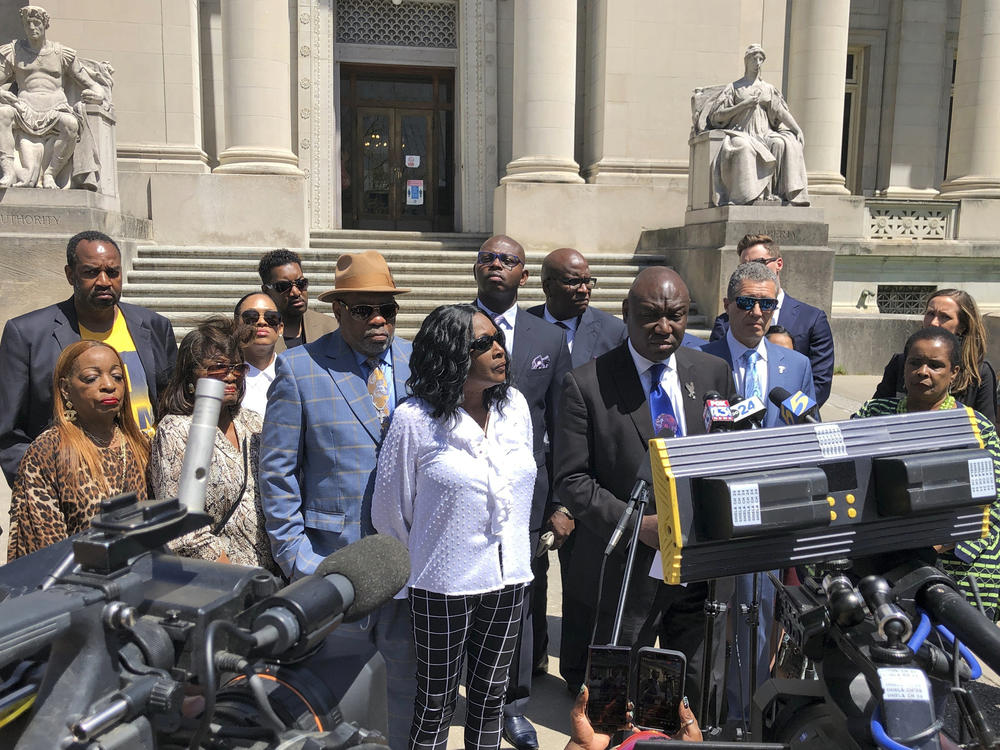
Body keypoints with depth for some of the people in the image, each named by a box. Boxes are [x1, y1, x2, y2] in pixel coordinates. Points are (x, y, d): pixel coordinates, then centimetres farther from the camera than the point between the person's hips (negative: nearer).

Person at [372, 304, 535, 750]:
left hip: (508, 580, 4)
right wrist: (426, 557, 8)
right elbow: (389, 510, -5)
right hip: (444, 587, -4)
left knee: (490, 698, 19)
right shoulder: (414, 419, -16)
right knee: (435, 705, 12)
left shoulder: (515, 405, -1)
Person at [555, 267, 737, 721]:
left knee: (698, 700, 17)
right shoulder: (586, 385, -9)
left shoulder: (714, 373, 3)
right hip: (627, 571, -3)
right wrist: (637, 524, -20)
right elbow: (571, 480, -10)